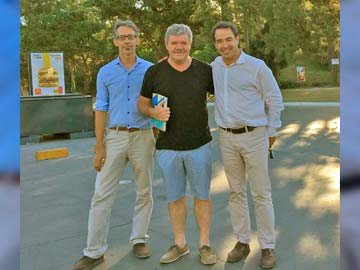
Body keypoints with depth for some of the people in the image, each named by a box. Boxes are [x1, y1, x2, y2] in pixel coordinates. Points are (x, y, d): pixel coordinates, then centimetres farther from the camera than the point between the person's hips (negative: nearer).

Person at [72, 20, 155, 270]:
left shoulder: (150, 70, 4)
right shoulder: (105, 73, 5)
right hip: (115, 137, 0)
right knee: (103, 194, -1)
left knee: (144, 192, 8)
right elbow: (101, 110, 4)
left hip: (143, 137, 0)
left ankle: (139, 239, 25)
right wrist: (99, 146, -2)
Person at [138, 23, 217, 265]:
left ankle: (205, 244, 25)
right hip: (168, 147, 1)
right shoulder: (154, 72, -1)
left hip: (199, 145, 0)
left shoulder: (205, 70, -1)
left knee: (202, 195, 9)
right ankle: (180, 244, 29)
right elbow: (142, 104, 7)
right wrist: (154, 112, -16)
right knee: (175, 197, 12)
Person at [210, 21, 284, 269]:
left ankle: (268, 247, 13)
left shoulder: (257, 66, -9)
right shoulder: (216, 65, 7)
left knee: (261, 194, 1)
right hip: (227, 138, 5)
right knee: (236, 192, 11)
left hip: (254, 136, -4)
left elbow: (275, 101, -2)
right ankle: (242, 242, 23)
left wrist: (271, 132, 2)